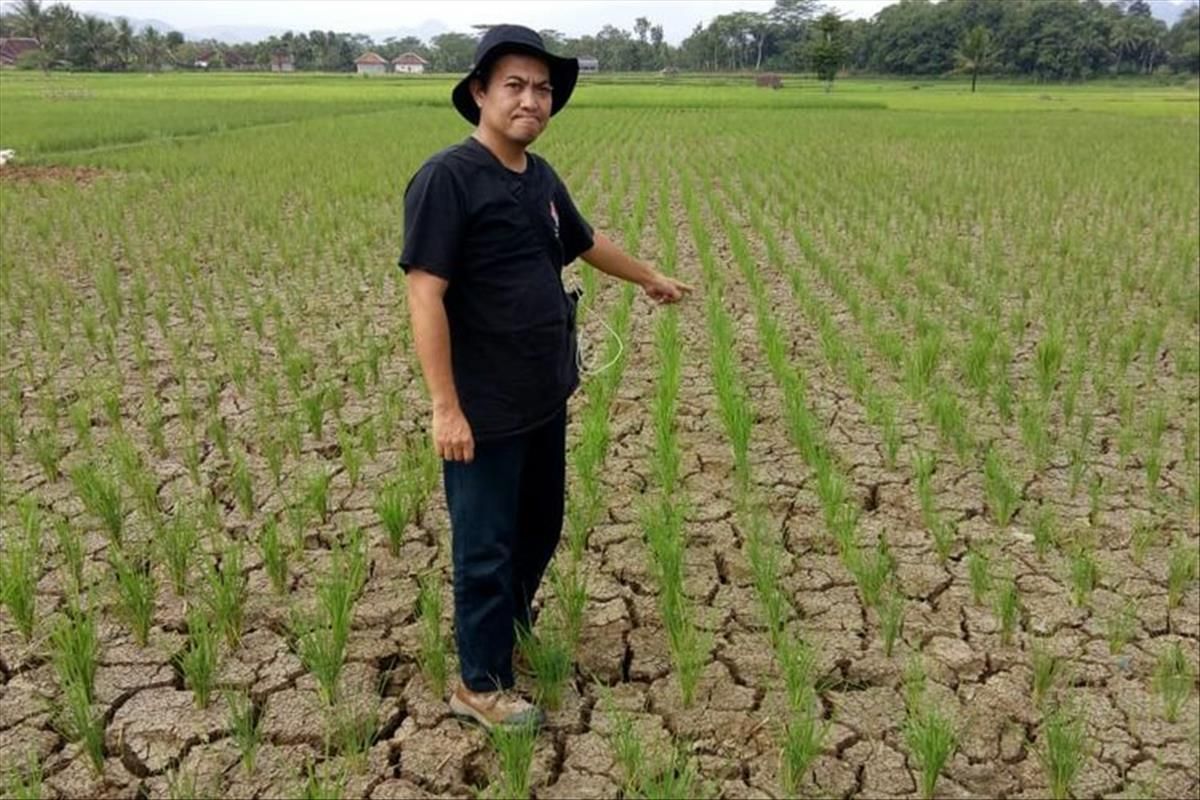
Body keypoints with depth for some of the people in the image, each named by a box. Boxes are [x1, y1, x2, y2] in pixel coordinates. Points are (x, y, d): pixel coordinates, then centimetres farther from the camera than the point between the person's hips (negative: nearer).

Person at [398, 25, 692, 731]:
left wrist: (650, 277, 39)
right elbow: (425, 294, -20)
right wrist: (446, 407, -23)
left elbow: (586, 241, 25)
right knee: (487, 547, 5)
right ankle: (482, 685, 24)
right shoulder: (448, 178, -16)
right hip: (486, 409, -8)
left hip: (546, 399, 8)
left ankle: (513, 631, 45)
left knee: (541, 527, 22)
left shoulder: (541, 178, 7)